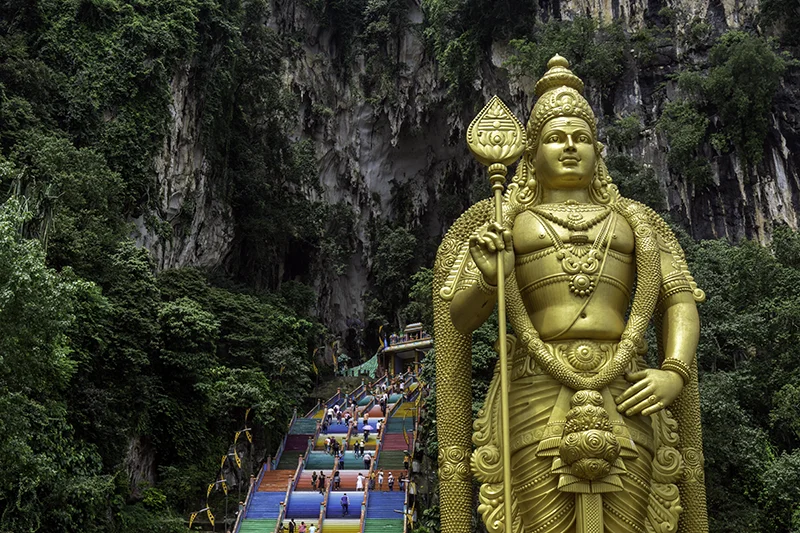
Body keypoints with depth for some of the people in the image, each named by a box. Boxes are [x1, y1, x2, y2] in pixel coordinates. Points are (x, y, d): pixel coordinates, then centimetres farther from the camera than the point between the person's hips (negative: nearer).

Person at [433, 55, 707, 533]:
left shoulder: (634, 221, 19)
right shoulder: (505, 223, 13)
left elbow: (681, 302, 11)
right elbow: (459, 316, 6)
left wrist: (674, 373, -6)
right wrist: (487, 277, -15)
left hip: (625, 404, 2)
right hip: (536, 403, -2)